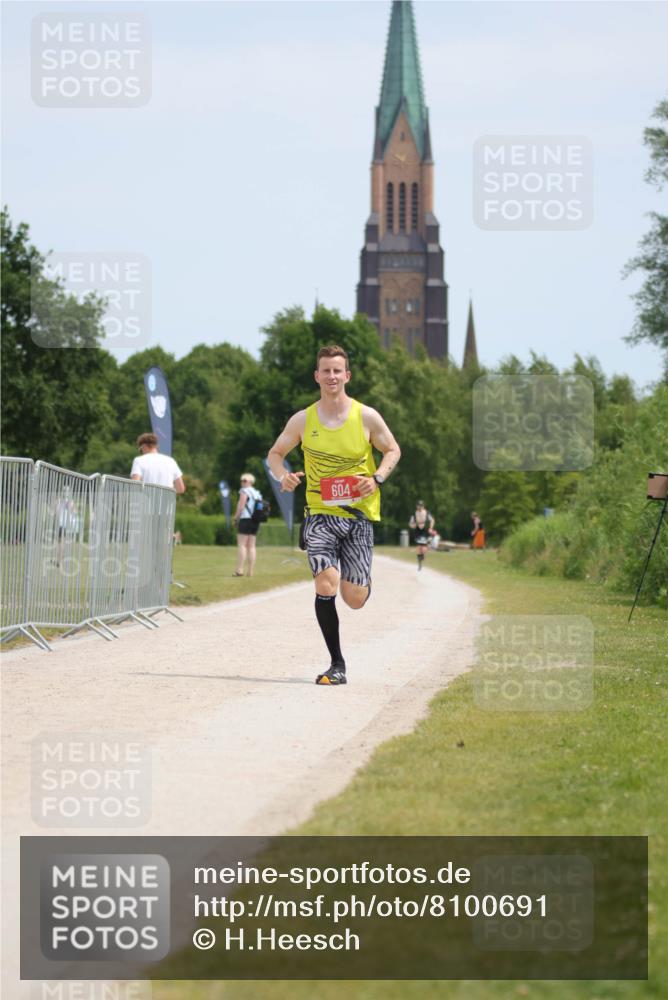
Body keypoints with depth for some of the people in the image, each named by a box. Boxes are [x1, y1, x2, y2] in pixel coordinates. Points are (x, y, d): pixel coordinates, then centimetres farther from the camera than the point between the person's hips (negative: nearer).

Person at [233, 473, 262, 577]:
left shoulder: (244, 492, -7)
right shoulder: (257, 493, 17)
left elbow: (240, 507, -14)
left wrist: (235, 519, -6)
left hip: (245, 520, -8)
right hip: (255, 521, 8)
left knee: (241, 545, -8)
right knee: (251, 546, 7)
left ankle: (239, 570, -15)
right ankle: (250, 571, 4)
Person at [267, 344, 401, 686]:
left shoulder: (366, 417, -2)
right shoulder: (303, 420, 0)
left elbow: (392, 450, 11)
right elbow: (275, 453, 12)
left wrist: (377, 478, -8)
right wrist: (283, 476, -10)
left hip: (359, 513, 0)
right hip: (320, 513, 0)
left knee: (355, 599, 1)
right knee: (325, 586, -19)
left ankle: (362, 582, 41)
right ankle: (337, 664, -7)